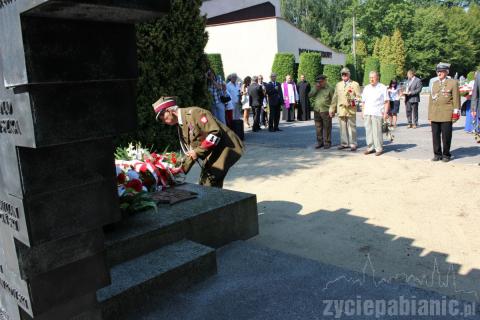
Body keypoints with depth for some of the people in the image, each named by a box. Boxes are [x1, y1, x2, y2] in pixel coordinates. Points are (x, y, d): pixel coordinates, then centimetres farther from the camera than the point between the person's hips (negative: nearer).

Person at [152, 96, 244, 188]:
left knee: (211, 186, -15)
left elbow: (215, 133, -25)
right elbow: (190, 151, 13)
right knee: (203, 185, 10)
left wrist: (198, 151, -22)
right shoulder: (181, 126, 10)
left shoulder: (194, 113, -17)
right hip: (212, 153, 10)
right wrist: (183, 168, 0)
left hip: (225, 147, -9)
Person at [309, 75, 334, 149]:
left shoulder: (330, 88, -3)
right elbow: (309, 95, 4)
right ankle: (320, 142, 18)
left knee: (327, 128, 1)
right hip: (317, 111, 5)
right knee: (318, 128, 9)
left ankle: (327, 143, 8)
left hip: (326, 111, -5)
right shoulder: (316, 88, 13)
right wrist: (316, 88, -7)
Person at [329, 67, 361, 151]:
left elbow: (358, 96, 2)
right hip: (341, 110, 3)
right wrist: (332, 109, 13)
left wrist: (354, 100, -19)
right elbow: (335, 98, 16)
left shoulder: (355, 84, 6)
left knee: (351, 127, -1)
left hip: (351, 110, -3)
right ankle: (344, 143, 14)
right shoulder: (338, 85, 17)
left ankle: (353, 144, 5)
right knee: (343, 128, 6)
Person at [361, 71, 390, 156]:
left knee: (377, 132, -7)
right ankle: (370, 147, 12)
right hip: (367, 114, 5)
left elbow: (387, 101, 0)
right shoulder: (366, 88, 17)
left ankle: (379, 148, 0)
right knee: (368, 131, 4)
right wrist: (363, 112, 12)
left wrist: (385, 112, -7)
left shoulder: (382, 88, 3)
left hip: (377, 113, -5)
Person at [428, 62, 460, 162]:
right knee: (435, 135, 5)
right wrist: (430, 115, 11)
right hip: (434, 115, 4)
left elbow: (456, 99, 1)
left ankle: (446, 155, 12)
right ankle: (437, 154, 15)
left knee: (446, 136, 0)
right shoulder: (434, 84, 17)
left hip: (446, 115, -4)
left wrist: (456, 112, -5)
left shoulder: (453, 83, 3)